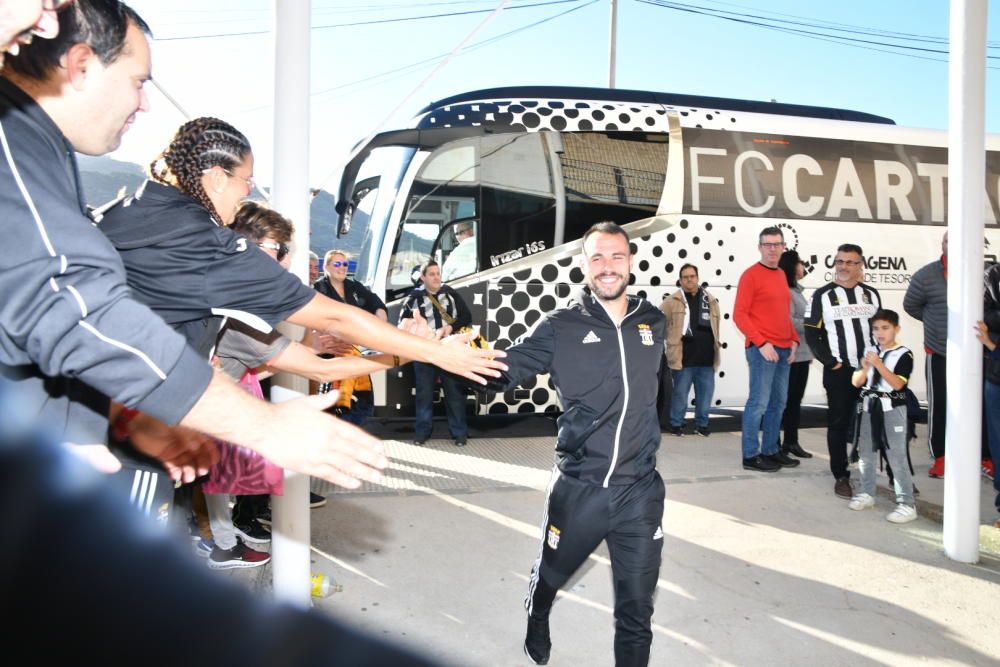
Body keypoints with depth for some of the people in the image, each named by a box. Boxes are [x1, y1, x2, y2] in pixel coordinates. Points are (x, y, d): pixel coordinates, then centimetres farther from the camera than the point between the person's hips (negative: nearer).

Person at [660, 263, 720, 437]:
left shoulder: (710, 301, 11)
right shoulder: (673, 301, -1)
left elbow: (715, 327, 18)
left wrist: (714, 348, 17)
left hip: (706, 358, 4)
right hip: (684, 358, -4)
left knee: (705, 394, 10)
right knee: (680, 394, 3)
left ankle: (702, 424, 25)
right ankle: (676, 424, 17)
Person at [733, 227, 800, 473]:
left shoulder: (781, 275, 17)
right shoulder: (751, 275, -7)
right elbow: (739, 315, -12)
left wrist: (793, 340, 10)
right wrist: (762, 343, -17)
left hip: (784, 349, 8)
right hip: (762, 349, -8)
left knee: (778, 403, 12)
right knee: (759, 402, -6)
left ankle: (770, 450, 22)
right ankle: (751, 456, 1)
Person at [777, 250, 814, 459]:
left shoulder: (797, 291, 18)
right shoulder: (785, 291, -13)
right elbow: (788, 322, -21)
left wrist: (809, 351, 18)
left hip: (802, 354, 9)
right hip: (789, 354, -9)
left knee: (796, 399, 12)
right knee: (785, 399, -5)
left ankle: (791, 441, 19)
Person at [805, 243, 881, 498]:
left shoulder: (871, 294, 12)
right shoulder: (823, 295, 0)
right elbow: (812, 334, -3)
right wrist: (829, 361, -11)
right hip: (838, 371, -3)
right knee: (839, 423, 1)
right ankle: (841, 476, 9)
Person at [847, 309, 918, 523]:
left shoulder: (904, 354, -6)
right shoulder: (869, 352, 8)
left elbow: (897, 383, -16)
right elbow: (856, 382, 6)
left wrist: (879, 364, -24)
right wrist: (865, 369, -13)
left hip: (892, 409, -5)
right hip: (869, 408, 5)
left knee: (897, 457, -6)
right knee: (866, 453, 13)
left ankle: (907, 504, 0)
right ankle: (866, 493, 28)